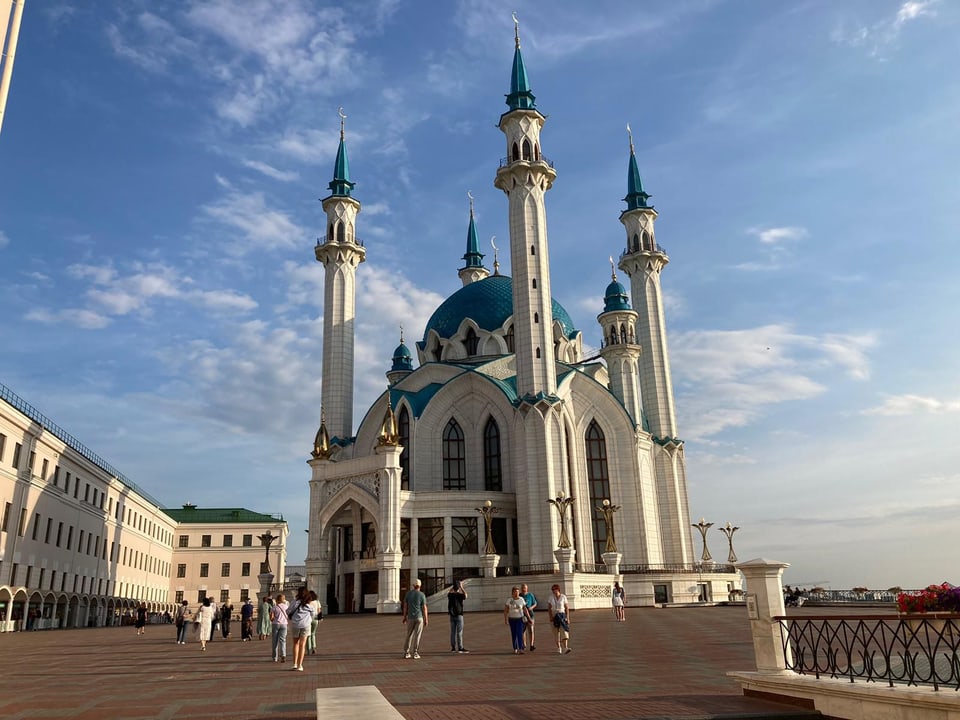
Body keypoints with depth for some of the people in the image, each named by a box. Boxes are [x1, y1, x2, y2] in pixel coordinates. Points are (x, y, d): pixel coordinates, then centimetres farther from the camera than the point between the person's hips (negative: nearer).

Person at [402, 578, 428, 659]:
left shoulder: (408, 593, 0)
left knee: (409, 635, 12)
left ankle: (406, 653, 10)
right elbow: (424, 608, -7)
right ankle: (415, 653, 1)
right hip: (419, 617, -2)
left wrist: (404, 617, 10)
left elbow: (405, 606, 2)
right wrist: (426, 619, -1)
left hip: (410, 617, 3)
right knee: (417, 636, 2)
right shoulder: (422, 595, -7)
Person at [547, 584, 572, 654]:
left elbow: (567, 608, -4)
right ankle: (559, 648, 19)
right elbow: (549, 607, 2)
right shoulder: (551, 597, 2)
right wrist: (550, 617, -10)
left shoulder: (563, 597, -5)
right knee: (556, 632, 6)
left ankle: (565, 648, -26)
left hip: (562, 615, -2)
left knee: (564, 631, -16)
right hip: (554, 616, 2)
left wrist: (568, 618, -9)